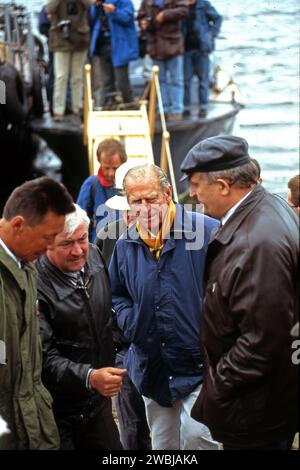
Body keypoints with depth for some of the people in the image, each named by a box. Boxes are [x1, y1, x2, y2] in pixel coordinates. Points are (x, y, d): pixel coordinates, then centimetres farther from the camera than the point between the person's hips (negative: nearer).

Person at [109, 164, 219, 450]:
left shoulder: (206, 232, -15)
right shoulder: (125, 245, 4)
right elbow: (117, 294, 20)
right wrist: (130, 322, 3)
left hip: (200, 363, -5)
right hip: (152, 369, 6)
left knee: (196, 436, -17)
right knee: (162, 443, 17)